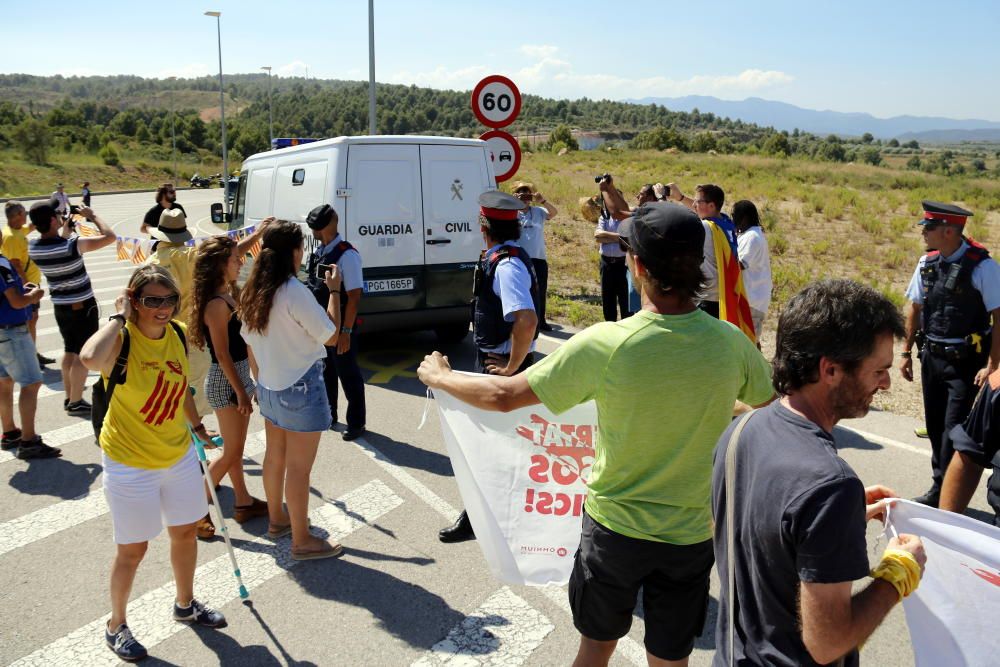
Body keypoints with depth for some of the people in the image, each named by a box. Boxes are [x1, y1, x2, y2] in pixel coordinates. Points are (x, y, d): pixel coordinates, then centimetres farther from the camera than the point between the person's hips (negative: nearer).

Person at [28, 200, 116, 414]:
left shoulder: (32, 247, -7)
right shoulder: (72, 245, -27)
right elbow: (110, 237, -24)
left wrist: (67, 224, 12)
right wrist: (93, 215, -12)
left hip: (60, 306, 7)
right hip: (83, 306, -7)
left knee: (69, 350, 20)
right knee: (83, 354, 3)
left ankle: (69, 396, 27)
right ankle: (75, 402, 7)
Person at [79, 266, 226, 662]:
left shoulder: (177, 334, -4)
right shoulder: (121, 340, -23)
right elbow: (90, 358, -48)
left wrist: (196, 424, 23)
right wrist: (118, 317, -33)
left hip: (179, 454, 6)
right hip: (130, 463, -6)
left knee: (185, 532, 20)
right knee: (133, 550, 8)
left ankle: (185, 605, 45)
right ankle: (116, 626, 33)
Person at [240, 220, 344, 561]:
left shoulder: (253, 292, 3)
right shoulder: (295, 292, -22)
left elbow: (250, 343, 12)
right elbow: (332, 336, -15)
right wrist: (334, 291, -7)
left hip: (270, 387, 8)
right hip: (300, 388, -8)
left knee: (275, 457, 22)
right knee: (299, 467, 2)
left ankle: (277, 520, 40)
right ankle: (302, 541, 14)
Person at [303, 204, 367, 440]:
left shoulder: (347, 255, -20)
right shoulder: (318, 252, 4)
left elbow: (354, 296, -20)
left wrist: (346, 332, -21)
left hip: (340, 328, -8)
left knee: (348, 375, 5)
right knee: (325, 372, 21)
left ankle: (356, 423, 21)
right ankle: (329, 415, 39)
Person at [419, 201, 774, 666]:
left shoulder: (607, 345, -24)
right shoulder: (730, 343, -14)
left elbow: (503, 396, -17)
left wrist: (439, 377, 1)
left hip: (615, 527, -2)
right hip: (693, 535, 2)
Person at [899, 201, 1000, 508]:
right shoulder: (927, 263, 2)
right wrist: (906, 352, 12)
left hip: (965, 360, -6)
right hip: (931, 356, 6)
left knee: (954, 428, -4)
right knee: (934, 424, 14)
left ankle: (945, 495, 8)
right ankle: (939, 489, 29)